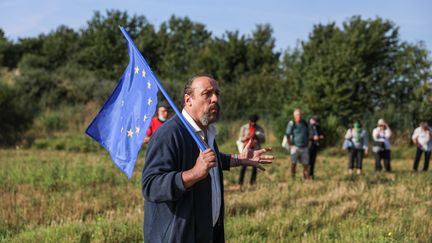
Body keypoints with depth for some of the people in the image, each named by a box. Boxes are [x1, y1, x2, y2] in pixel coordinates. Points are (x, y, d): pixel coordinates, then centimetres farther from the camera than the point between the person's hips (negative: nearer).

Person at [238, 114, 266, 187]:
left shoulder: (259, 128, 7)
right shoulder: (244, 128, 7)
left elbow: (263, 140, 6)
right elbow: (240, 139, 7)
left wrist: (256, 137, -11)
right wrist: (247, 137, -12)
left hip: (256, 149, 1)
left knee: (255, 166, -3)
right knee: (244, 165, -8)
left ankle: (253, 182, 3)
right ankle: (240, 183, -6)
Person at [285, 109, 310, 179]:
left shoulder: (305, 123, 9)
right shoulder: (292, 123, -6)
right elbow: (288, 135, -5)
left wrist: (307, 144, 13)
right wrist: (291, 145, -9)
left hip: (304, 147, 4)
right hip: (295, 147, -4)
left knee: (306, 164, 2)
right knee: (293, 164, -4)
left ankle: (306, 178, 7)